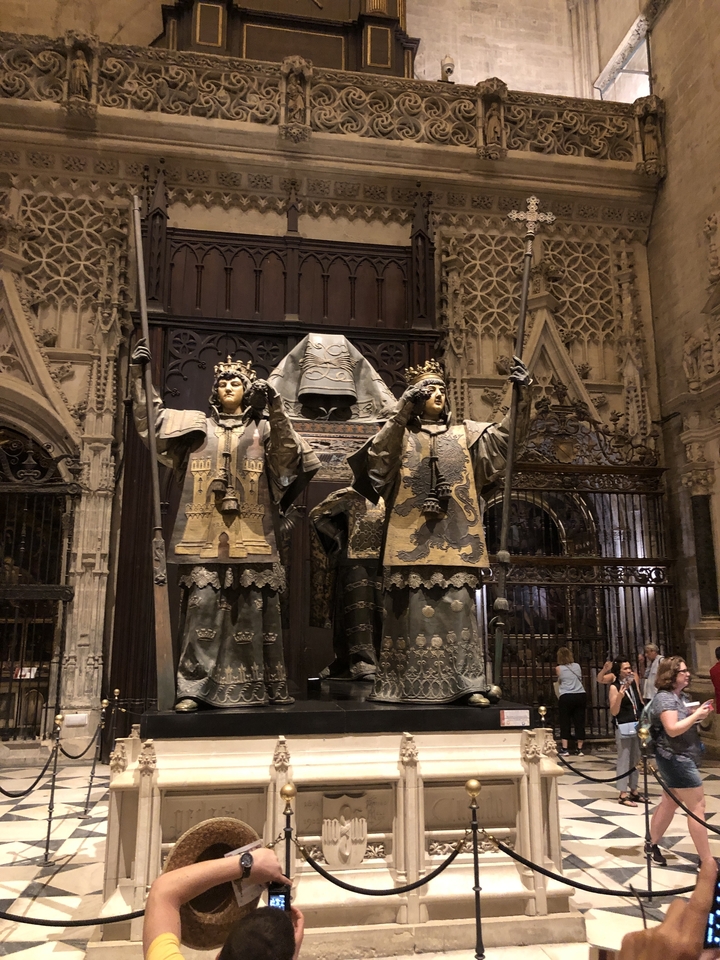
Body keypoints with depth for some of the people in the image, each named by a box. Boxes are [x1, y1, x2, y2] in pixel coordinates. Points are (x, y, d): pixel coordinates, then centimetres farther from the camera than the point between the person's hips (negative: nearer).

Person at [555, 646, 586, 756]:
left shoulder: (558, 668, 3)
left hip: (566, 697, -3)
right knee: (579, 723, 6)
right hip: (581, 696, 3)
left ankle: (565, 749, 2)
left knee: (565, 723, 4)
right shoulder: (577, 666, 11)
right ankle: (580, 749, 9)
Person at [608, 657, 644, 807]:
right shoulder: (614, 687, -11)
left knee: (635, 760, 14)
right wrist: (620, 696, -27)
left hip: (637, 725, 7)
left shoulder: (633, 683, 7)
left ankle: (634, 791, 25)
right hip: (624, 727, -7)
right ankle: (623, 795, 5)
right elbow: (614, 712, -15)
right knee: (624, 760, -2)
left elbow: (639, 703, 16)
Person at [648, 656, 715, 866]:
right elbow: (673, 729, -27)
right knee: (697, 805, -4)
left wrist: (700, 712, 2)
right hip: (675, 759, -10)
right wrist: (696, 715, -20)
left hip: (681, 758, 10)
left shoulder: (680, 696, 11)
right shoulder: (664, 697, -19)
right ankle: (706, 861, 3)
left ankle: (652, 845, 27)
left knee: (669, 802, 16)